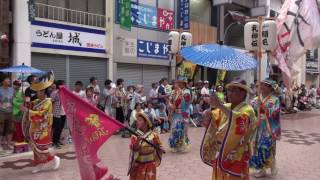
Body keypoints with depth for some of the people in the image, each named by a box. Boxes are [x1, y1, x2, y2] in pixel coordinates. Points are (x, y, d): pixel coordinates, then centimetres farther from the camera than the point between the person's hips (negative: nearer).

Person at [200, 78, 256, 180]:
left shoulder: (247, 110, -12)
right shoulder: (225, 107, 7)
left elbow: (240, 120, -34)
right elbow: (210, 121, 3)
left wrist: (220, 105, -39)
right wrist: (208, 113, -19)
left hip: (236, 157, -6)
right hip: (220, 155, 6)